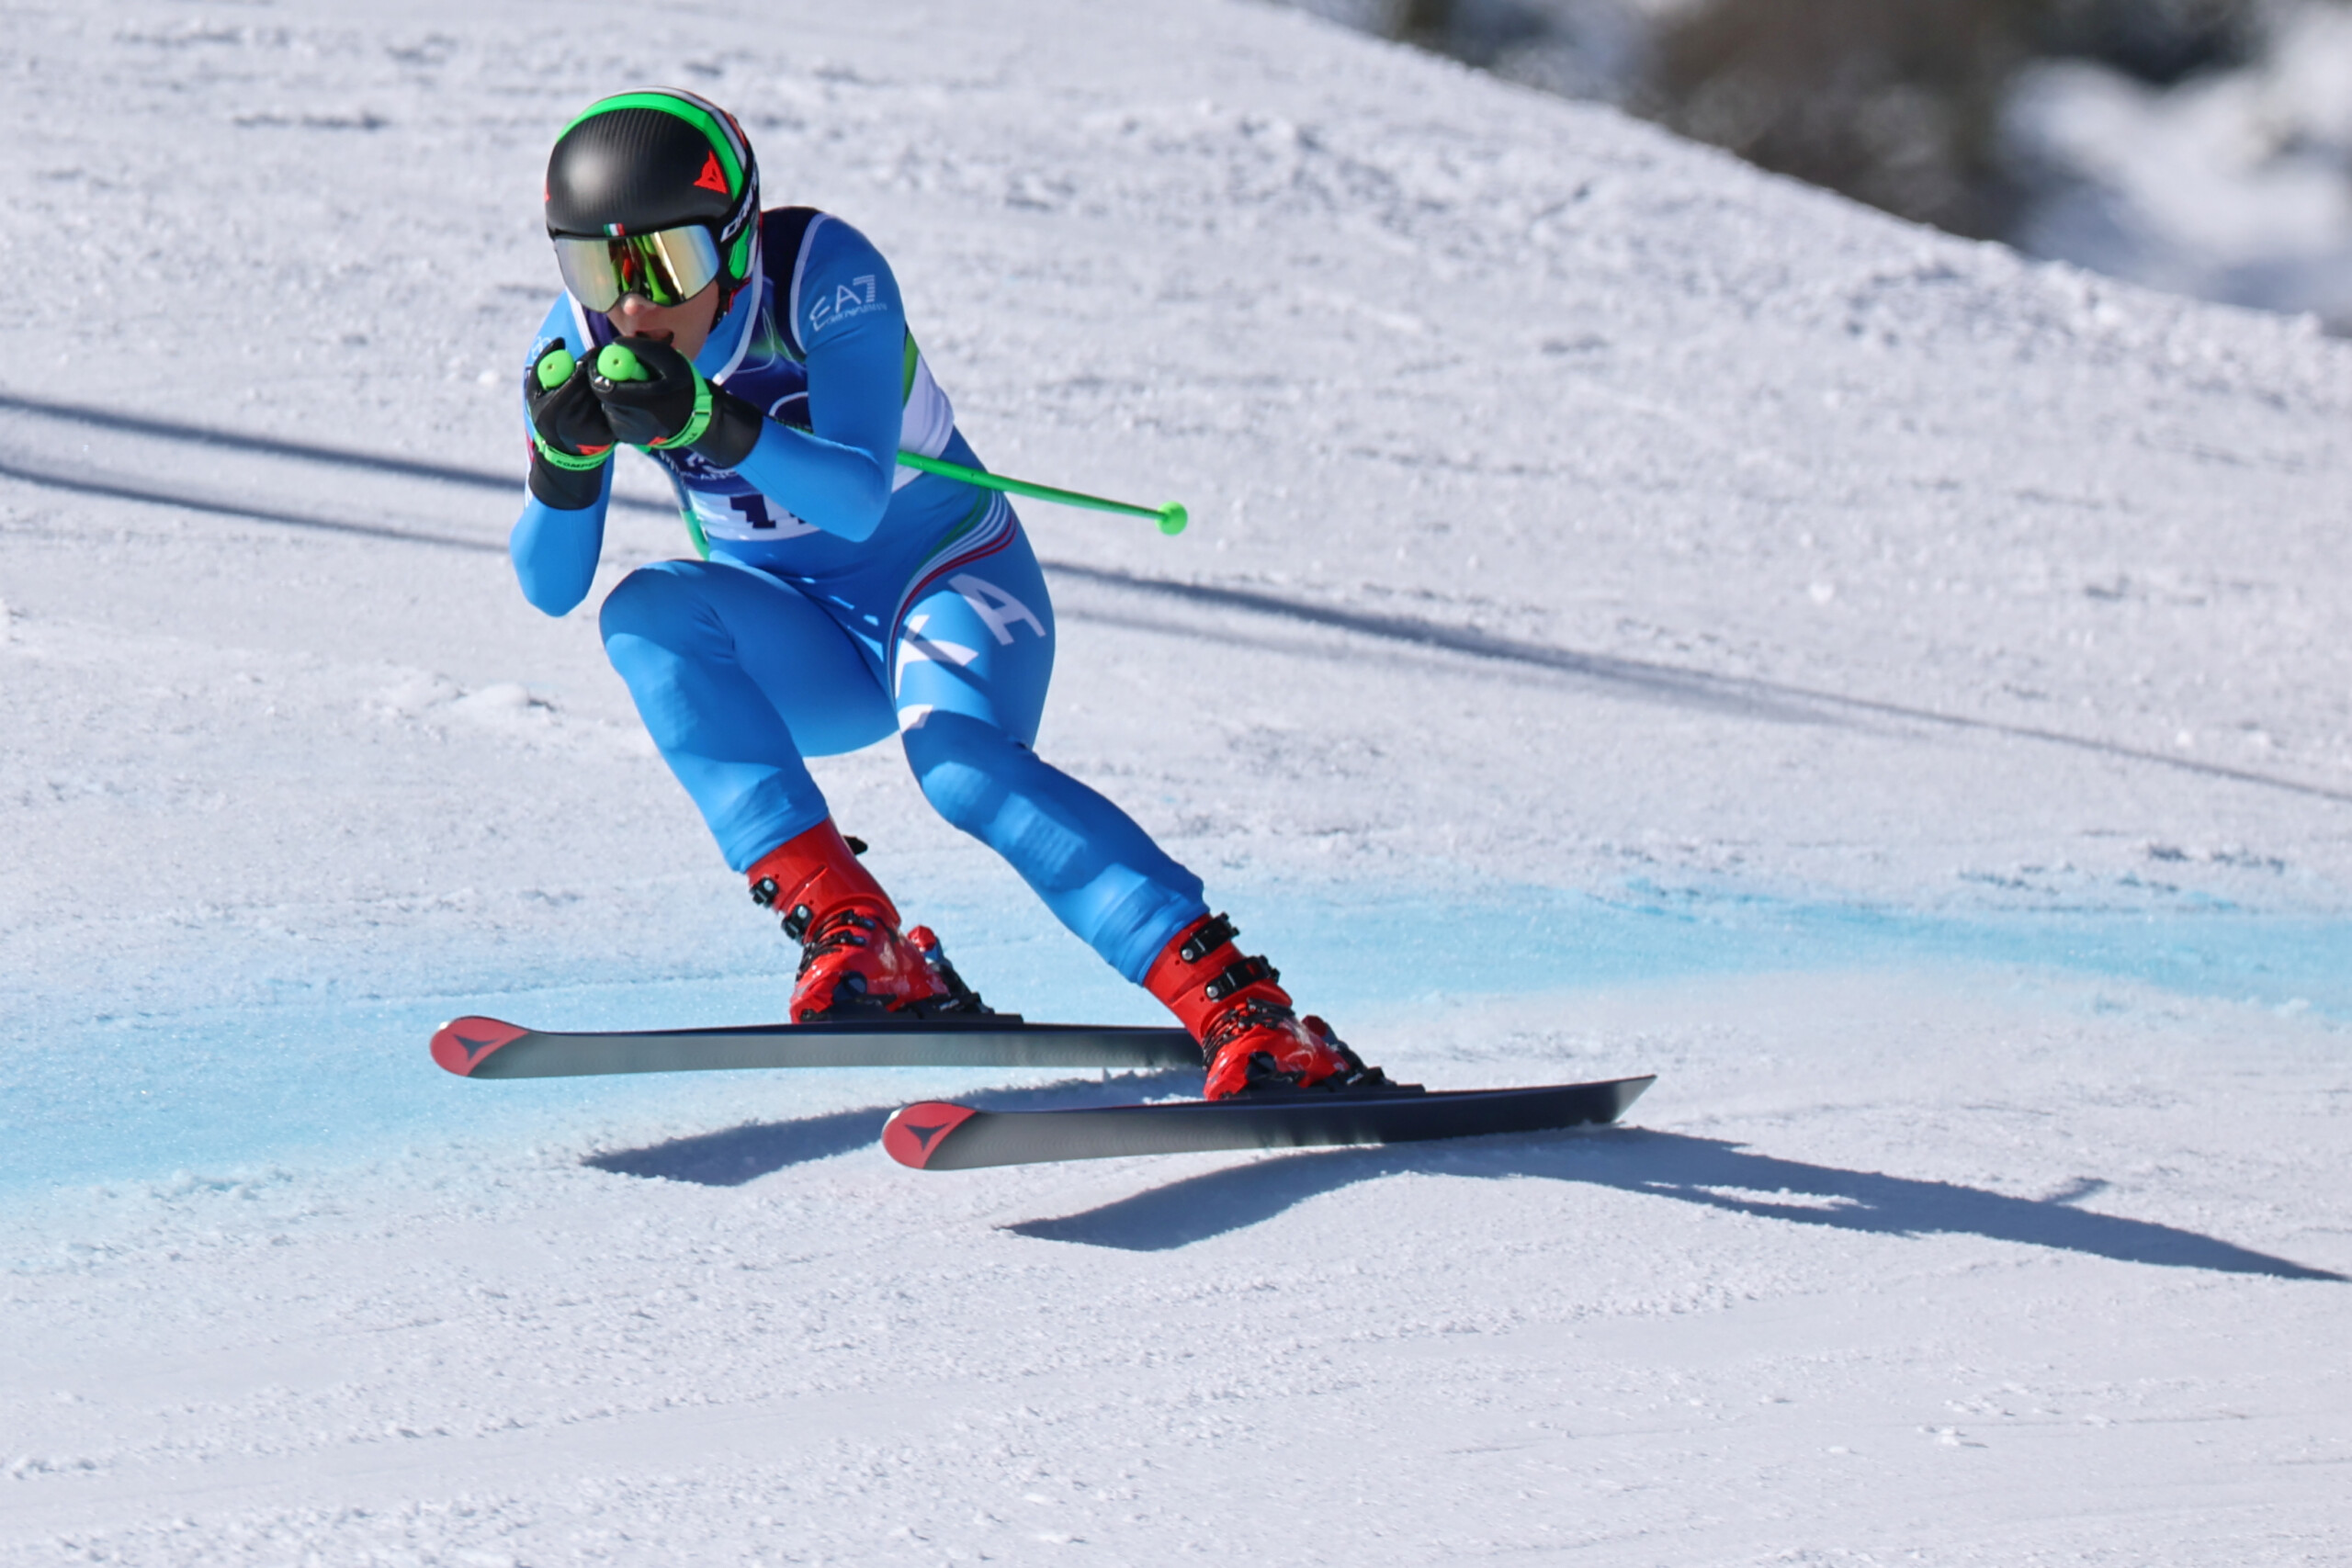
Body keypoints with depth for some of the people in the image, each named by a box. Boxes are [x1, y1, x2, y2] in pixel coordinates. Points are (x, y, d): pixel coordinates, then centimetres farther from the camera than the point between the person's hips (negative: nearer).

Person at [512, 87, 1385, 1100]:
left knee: (960, 759, -34)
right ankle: (854, 942, -30)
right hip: (807, 652, 4)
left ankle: (1247, 1014, -36)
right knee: (647, 616, -27)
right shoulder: (582, 344, -12)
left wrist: (706, 423, -51)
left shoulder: (821, 270, -24)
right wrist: (565, 458, -35)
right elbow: (550, 587, -15)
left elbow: (860, 501, -36)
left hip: (945, 575, -4)